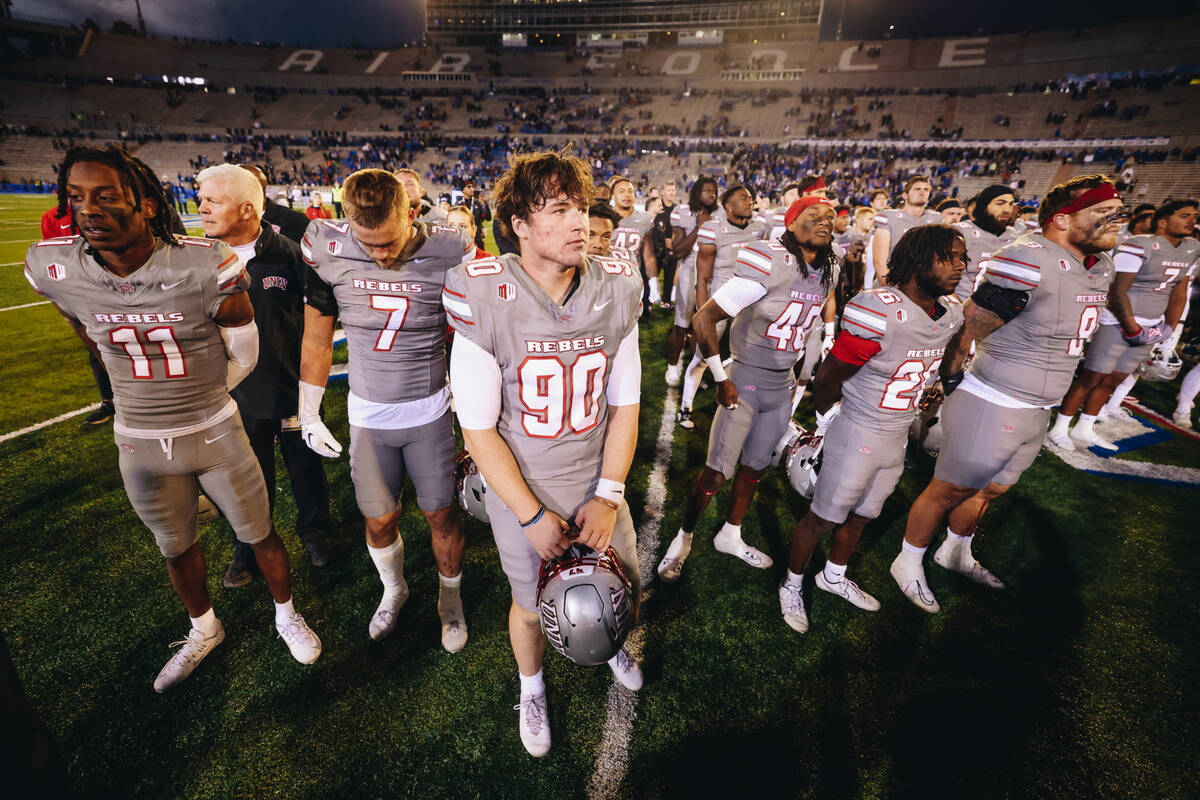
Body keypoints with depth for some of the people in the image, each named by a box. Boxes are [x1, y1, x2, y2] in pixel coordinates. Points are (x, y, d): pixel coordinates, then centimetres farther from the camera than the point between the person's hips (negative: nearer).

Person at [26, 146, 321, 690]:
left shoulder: (206, 267, -21)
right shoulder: (54, 270, -9)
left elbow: (243, 352, -6)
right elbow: (98, 343, 11)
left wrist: (197, 399, 6)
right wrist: (150, 395, 15)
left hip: (214, 433, -3)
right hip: (139, 443, 3)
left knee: (260, 535, 13)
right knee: (176, 548, 22)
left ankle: (286, 614, 39)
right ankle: (204, 631, 48)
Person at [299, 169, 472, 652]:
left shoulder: (448, 253, -14)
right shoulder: (329, 251, -8)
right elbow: (317, 341, 4)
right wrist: (309, 414, 8)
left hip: (430, 410, -1)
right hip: (368, 414, 2)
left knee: (441, 514, 9)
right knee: (378, 520, 13)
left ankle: (450, 597, 37)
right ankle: (394, 589, 44)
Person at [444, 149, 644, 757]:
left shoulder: (616, 293, -9)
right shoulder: (485, 302, -20)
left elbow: (625, 404, -2)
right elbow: (478, 429, -15)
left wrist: (608, 495, -7)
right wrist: (533, 517, -12)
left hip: (597, 485, 3)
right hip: (521, 492, -2)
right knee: (531, 604, 18)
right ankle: (531, 689, 53)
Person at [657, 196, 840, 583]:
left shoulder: (828, 272, 4)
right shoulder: (770, 267, -20)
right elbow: (703, 319, -21)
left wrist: (798, 369, 17)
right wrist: (721, 379, -17)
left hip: (783, 386, 7)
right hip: (746, 381, -7)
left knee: (755, 466, 17)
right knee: (717, 473, -3)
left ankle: (730, 535, 37)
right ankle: (683, 537, 20)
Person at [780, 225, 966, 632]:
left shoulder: (953, 313, 0)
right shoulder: (879, 312, -26)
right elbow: (827, 378, -17)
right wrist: (828, 419, -1)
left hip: (898, 438, 7)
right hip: (857, 436, -7)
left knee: (860, 518, 22)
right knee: (823, 519, 8)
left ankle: (833, 577, 46)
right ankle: (792, 585, 30)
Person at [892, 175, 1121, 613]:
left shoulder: (1101, 265, 9)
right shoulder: (1028, 261, -22)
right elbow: (967, 328, -19)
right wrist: (952, 384, -8)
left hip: (1037, 409, 9)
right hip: (993, 406, -8)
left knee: (989, 489, 23)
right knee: (950, 489, 6)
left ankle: (955, 552, 45)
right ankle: (909, 563, 25)